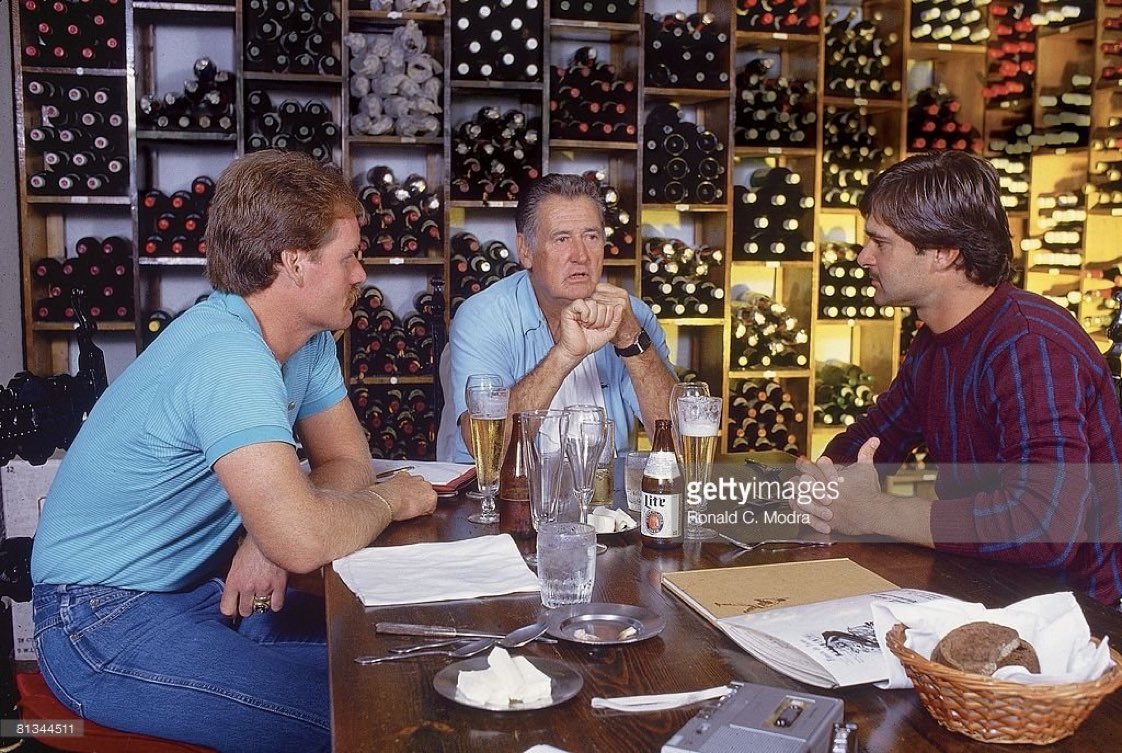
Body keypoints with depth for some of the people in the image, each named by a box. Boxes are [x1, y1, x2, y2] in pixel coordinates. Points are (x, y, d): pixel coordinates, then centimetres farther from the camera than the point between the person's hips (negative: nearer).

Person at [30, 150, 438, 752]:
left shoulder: (309, 341, 2)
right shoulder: (228, 356, -29)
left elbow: (345, 462, 6)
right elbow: (304, 541, -38)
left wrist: (271, 538, -14)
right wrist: (390, 498, -17)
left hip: (198, 585, 9)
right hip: (104, 623, -9)